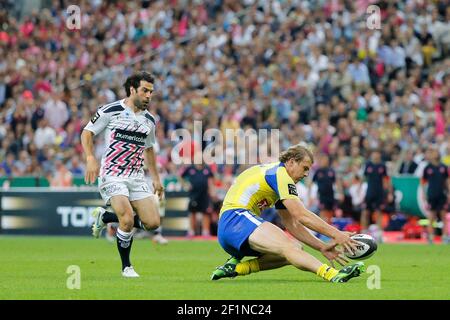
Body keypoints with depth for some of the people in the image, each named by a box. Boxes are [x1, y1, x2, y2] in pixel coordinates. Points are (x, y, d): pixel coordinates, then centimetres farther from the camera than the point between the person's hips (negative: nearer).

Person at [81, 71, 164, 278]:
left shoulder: (149, 120, 10)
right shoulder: (110, 111, -7)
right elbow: (87, 133, 0)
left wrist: (155, 178, 22)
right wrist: (90, 158, -15)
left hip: (137, 177, 6)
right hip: (112, 175, -6)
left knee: (153, 222, -5)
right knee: (128, 220, -22)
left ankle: (104, 217, 17)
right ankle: (126, 266, 0)